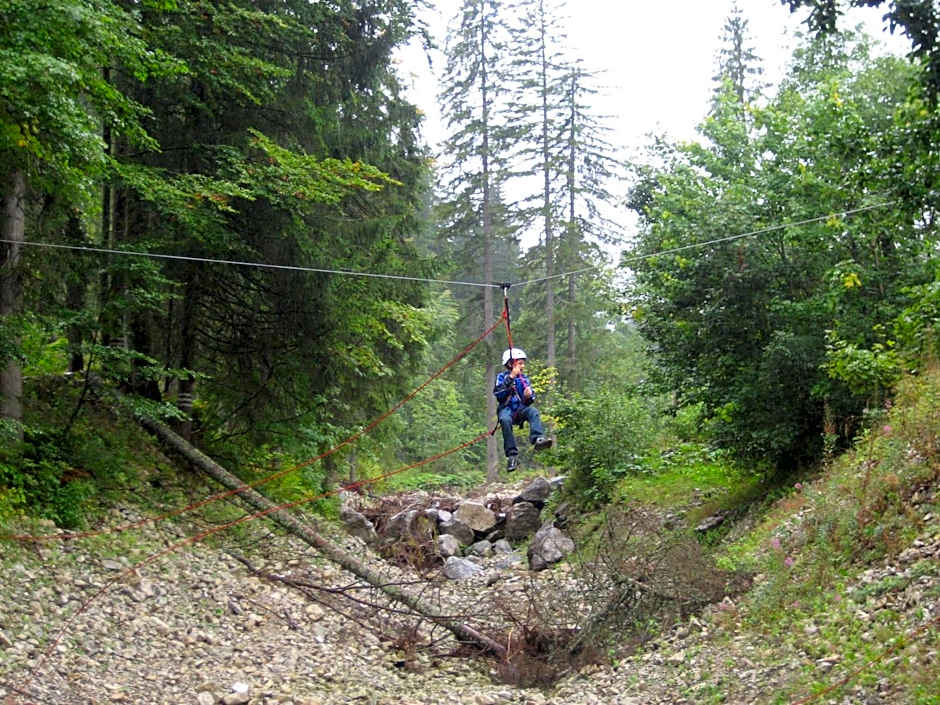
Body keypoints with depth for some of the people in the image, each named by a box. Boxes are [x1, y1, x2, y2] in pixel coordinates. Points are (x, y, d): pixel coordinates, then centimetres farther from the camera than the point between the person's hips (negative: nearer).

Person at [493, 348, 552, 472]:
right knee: (505, 420, -35)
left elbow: (529, 401, 10)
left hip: (521, 408, 3)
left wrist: (529, 396, -15)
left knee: (533, 411, -27)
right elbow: (498, 394, -14)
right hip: (506, 409, -3)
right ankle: (512, 455, -32)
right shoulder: (502, 377, 4)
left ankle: (538, 439, -46)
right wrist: (510, 378, -19)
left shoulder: (524, 378, 15)